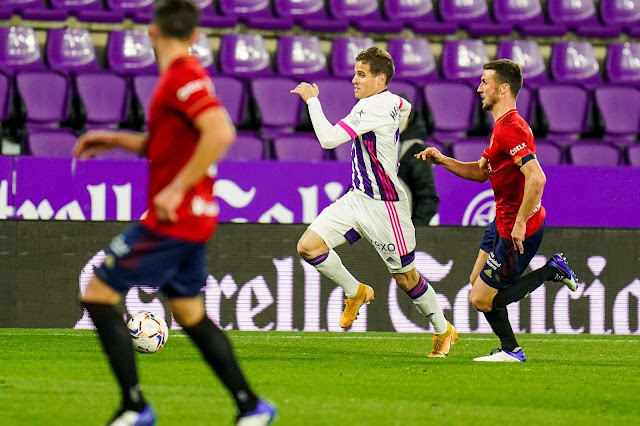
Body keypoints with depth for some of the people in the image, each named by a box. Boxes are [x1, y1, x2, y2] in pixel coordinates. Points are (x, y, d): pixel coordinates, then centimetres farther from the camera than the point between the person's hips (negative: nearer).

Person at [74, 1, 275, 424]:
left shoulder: (183, 76, -16)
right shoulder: (183, 76, 14)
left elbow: (220, 133, -29)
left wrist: (176, 189, -26)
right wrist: (116, 140, 23)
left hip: (173, 219, -10)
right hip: (190, 220, 10)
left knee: (98, 293, -5)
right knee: (190, 313, 17)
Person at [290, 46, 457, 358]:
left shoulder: (375, 107, -23)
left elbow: (328, 138, -28)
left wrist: (311, 99, -17)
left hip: (385, 206, -9)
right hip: (356, 197, 9)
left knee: (405, 278, 6)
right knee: (308, 246, -7)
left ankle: (443, 330, 28)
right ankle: (355, 293, 14)